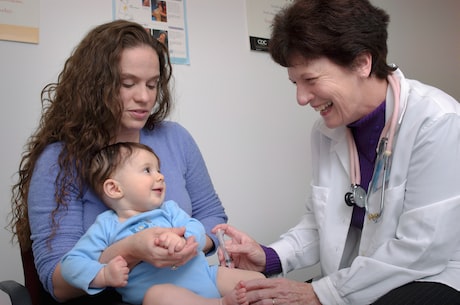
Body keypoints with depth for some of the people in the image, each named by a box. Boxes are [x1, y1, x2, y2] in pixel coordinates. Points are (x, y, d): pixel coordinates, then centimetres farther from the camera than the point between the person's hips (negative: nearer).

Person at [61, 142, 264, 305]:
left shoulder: (169, 210, 14)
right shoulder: (106, 227, 5)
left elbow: (196, 230, 0)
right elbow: (71, 263, 2)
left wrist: (182, 239, -25)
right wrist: (104, 275, -18)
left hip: (205, 276, 5)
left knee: (256, 278, -5)